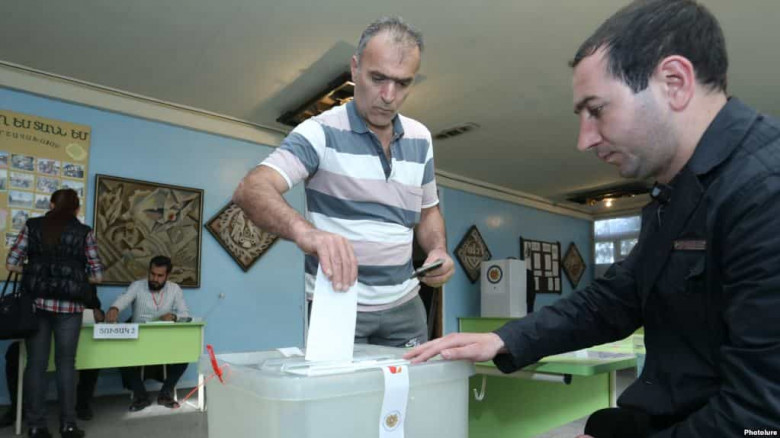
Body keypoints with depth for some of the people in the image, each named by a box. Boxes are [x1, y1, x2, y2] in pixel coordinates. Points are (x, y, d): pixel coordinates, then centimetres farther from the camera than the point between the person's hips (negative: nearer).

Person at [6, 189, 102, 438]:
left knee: (36, 363, 8)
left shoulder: (32, 226, 6)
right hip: (69, 306, -1)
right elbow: (96, 276, 1)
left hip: (37, 302, 1)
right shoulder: (84, 233, 2)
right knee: (66, 363, 7)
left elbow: (11, 263, 4)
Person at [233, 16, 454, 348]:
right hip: (336, 306, -5)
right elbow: (252, 190, -25)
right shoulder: (321, 132, -12)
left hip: (404, 305, 6)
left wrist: (437, 251, -5)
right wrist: (305, 231, -45)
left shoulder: (420, 139, 5)